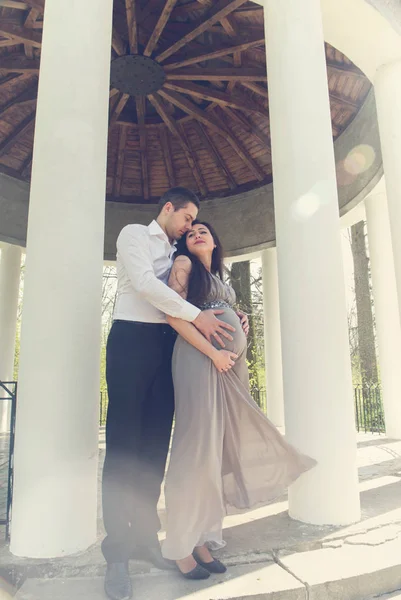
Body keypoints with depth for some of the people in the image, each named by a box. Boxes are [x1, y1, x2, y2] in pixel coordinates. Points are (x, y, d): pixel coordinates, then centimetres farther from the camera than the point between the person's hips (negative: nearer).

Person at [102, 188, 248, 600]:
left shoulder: (177, 254, 23)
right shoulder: (134, 234, 6)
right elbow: (144, 282, -11)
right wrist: (196, 316, -15)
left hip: (167, 345, 6)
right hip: (132, 338, -6)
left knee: (155, 443, 5)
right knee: (124, 442, -4)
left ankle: (145, 536, 15)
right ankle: (117, 549, 5)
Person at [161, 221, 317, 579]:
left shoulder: (219, 279, 26)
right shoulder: (184, 264, 5)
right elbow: (174, 314, -8)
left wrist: (234, 355, 8)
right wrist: (213, 353, -12)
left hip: (228, 364, 7)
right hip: (199, 358, -7)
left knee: (220, 447, 5)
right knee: (197, 445, -8)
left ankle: (201, 541, 14)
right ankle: (180, 546, 4)